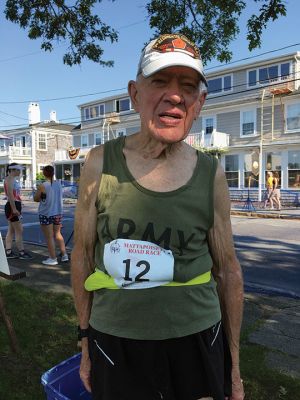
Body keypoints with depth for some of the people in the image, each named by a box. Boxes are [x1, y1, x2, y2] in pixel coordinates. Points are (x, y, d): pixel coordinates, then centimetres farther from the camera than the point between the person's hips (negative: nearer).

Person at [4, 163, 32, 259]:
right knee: (19, 230, -6)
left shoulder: (13, 179, 18)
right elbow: (10, 195, -21)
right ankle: (21, 252, -1)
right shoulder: (9, 179, -12)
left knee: (11, 230, 12)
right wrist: (14, 209, -25)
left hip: (15, 206, 10)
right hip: (12, 206, -10)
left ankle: (8, 252, 17)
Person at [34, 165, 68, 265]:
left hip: (46, 214, -5)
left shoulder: (42, 186, -16)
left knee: (49, 237, 5)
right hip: (58, 213, 5)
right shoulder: (58, 184, -2)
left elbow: (36, 199, -3)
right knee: (57, 234, 19)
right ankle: (64, 254, 20)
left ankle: (53, 258, 12)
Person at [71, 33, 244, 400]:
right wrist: (85, 343, 5)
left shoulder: (211, 175, -7)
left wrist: (233, 365, 7)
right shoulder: (101, 163, -9)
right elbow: (83, 256, -1)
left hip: (196, 342, 1)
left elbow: (228, 271, 0)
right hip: (114, 342, 0)